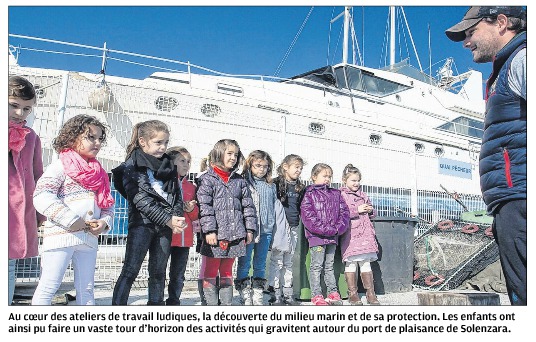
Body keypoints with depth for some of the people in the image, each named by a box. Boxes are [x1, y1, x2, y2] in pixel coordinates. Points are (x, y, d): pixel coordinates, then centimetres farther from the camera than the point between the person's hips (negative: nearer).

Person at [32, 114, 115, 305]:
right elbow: (42, 198, -16)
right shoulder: (60, 166, -4)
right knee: (49, 287, -1)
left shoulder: (98, 172, 16)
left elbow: (108, 203, 18)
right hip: (61, 235, -6)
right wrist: (71, 220, -18)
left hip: (89, 238, 7)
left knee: (86, 288, 13)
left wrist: (104, 221, -3)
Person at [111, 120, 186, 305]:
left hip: (165, 227, 6)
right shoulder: (132, 166, -5)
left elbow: (177, 195, 12)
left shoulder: (168, 165, 13)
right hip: (142, 223, -5)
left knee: (159, 272, 12)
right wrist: (168, 220, -18)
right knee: (130, 271, -4)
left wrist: (176, 218, -7)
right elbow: (141, 199, -13)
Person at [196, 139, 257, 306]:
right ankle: (211, 304, 10)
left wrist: (249, 229, 8)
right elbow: (204, 206, -11)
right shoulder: (207, 179, -4)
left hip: (235, 235, 5)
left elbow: (248, 206, 13)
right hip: (215, 236, -5)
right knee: (210, 272, 4)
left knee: (227, 272, 16)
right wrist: (209, 230, -18)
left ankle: (227, 303, 23)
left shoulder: (239, 181, 11)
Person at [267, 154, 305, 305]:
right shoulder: (276, 184, -7)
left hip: (294, 227, 7)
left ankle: (288, 294, 22)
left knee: (289, 262, 14)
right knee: (277, 261, -2)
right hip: (279, 226, -6)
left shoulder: (300, 188, 15)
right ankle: (275, 295, 5)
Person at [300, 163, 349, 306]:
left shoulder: (336, 194, 15)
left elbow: (344, 212, 10)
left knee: (329, 265, 14)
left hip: (333, 236, 5)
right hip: (316, 236, -5)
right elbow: (308, 216, -13)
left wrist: (338, 227, -8)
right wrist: (326, 230, -18)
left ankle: (333, 292, 20)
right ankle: (316, 295, 4)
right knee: (316, 266, -1)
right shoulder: (309, 194, -4)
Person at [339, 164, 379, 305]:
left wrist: (370, 210, 5)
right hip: (349, 234, -5)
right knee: (351, 263, -3)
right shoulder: (340, 195, 0)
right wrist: (357, 210, -13)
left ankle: (371, 293, 11)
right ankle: (352, 293, 8)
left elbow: (371, 214, 29)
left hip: (365, 233, 5)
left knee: (366, 262, 6)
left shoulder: (363, 195, 19)